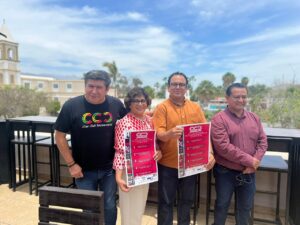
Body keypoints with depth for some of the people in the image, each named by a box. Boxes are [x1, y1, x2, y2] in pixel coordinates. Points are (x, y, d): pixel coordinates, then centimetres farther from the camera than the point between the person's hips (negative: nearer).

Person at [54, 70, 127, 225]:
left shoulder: (116, 105, -7)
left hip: (109, 168, 1)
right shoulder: (71, 105, -12)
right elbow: (60, 136, -6)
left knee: (109, 206, 16)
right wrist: (71, 164, -8)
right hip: (84, 170, -1)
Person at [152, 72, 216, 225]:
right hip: (168, 163, -3)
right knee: (166, 201, 9)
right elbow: (158, 134, -14)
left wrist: (209, 153, -9)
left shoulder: (195, 107, 6)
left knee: (187, 200, 19)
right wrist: (169, 133, -35)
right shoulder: (162, 107, -6)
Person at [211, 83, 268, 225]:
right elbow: (223, 147, -22)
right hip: (225, 172, -4)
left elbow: (263, 142, 3)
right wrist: (249, 160, -19)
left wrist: (254, 163, -11)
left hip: (248, 173, 5)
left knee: (245, 207, 20)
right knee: (222, 205, 14)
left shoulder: (254, 118, 5)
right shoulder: (219, 119, -14)